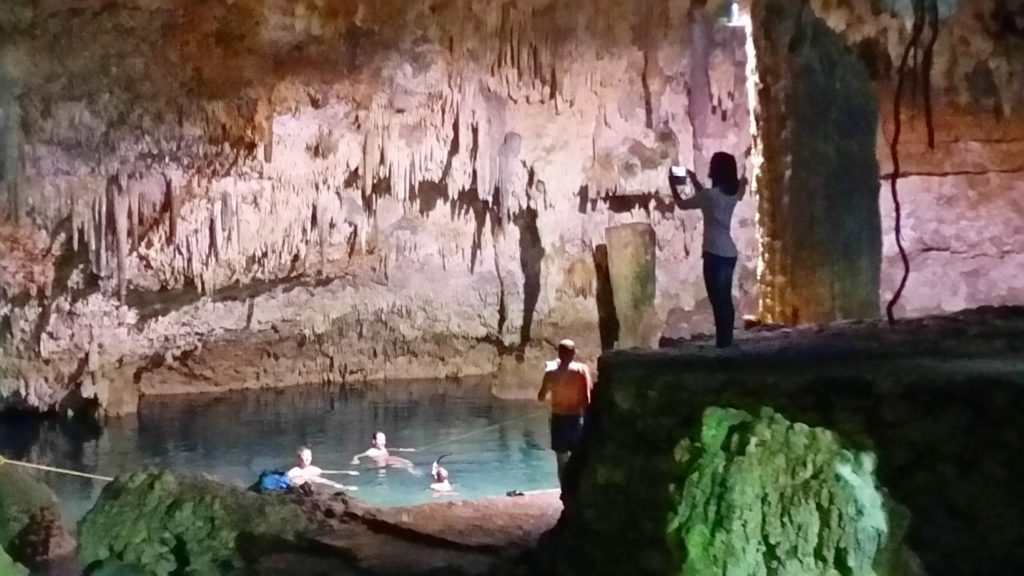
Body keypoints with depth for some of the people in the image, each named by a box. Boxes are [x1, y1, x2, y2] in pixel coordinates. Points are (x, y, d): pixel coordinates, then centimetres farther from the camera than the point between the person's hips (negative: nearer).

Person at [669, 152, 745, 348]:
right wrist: (695, 181, 30)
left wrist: (672, 185, 15)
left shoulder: (710, 194, -15)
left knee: (718, 302, -5)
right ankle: (727, 342, 18)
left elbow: (681, 204, 0)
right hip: (729, 253, 8)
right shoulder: (732, 194, 7)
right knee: (725, 300, 13)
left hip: (715, 254, -8)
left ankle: (723, 344, -5)